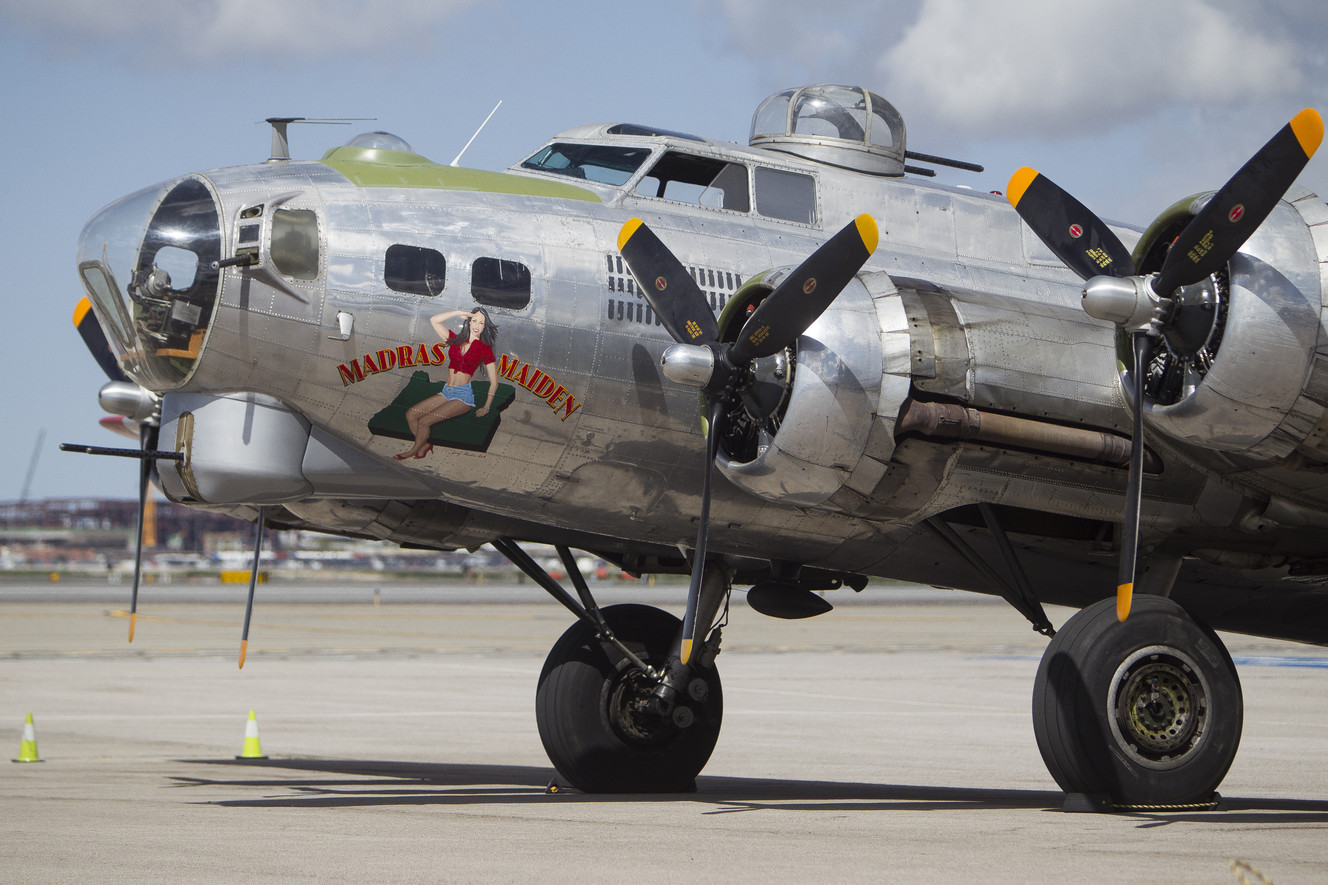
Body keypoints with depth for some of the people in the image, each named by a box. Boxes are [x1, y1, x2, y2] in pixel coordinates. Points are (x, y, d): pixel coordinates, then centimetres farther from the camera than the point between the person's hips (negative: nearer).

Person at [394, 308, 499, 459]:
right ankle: (424, 445, 7)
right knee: (410, 414, -8)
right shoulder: (456, 340, 11)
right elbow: (434, 320, 7)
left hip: (463, 395, -6)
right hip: (446, 392, 6)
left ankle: (415, 450, 6)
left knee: (423, 421, -17)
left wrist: (486, 407, -5)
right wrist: (459, 313, 1)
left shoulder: (485, 349, -1)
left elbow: (494, 381, 0)